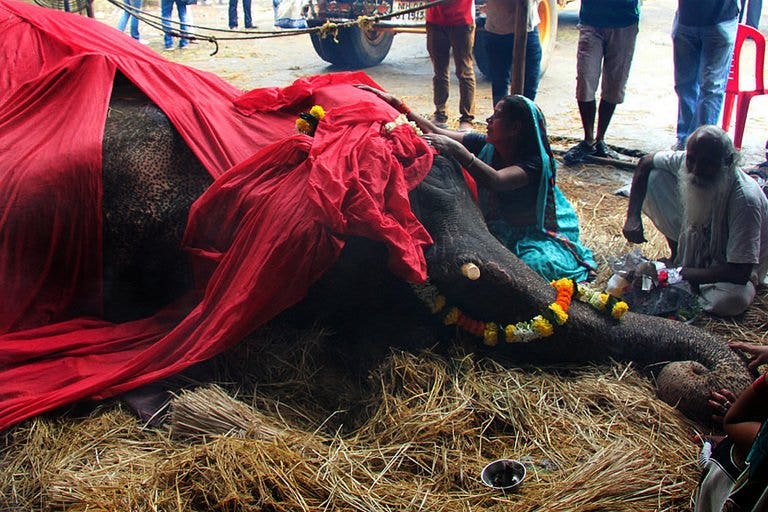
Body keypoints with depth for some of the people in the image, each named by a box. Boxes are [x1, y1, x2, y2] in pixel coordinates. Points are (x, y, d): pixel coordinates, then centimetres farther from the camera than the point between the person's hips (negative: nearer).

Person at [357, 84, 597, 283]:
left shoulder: (535, 163, -21)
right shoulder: (484, 145, -5)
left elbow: (496, 181, -40)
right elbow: (434, 131, -5)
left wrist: (456, 150, -49)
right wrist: (394, 103, -10)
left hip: (534, 234, -4)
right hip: (493, 228, 5)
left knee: (535, 265, -33)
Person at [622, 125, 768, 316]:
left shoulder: (745, 200, -36)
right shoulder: (684, 162, -22)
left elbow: (739, 273, -35)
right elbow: (645, 162, -1)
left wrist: (681, 275, -29)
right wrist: (633, 217, -12)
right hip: (695, 237, 5)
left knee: (736, 298, -41)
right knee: (653, 176, -13)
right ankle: (677, 254, 5)